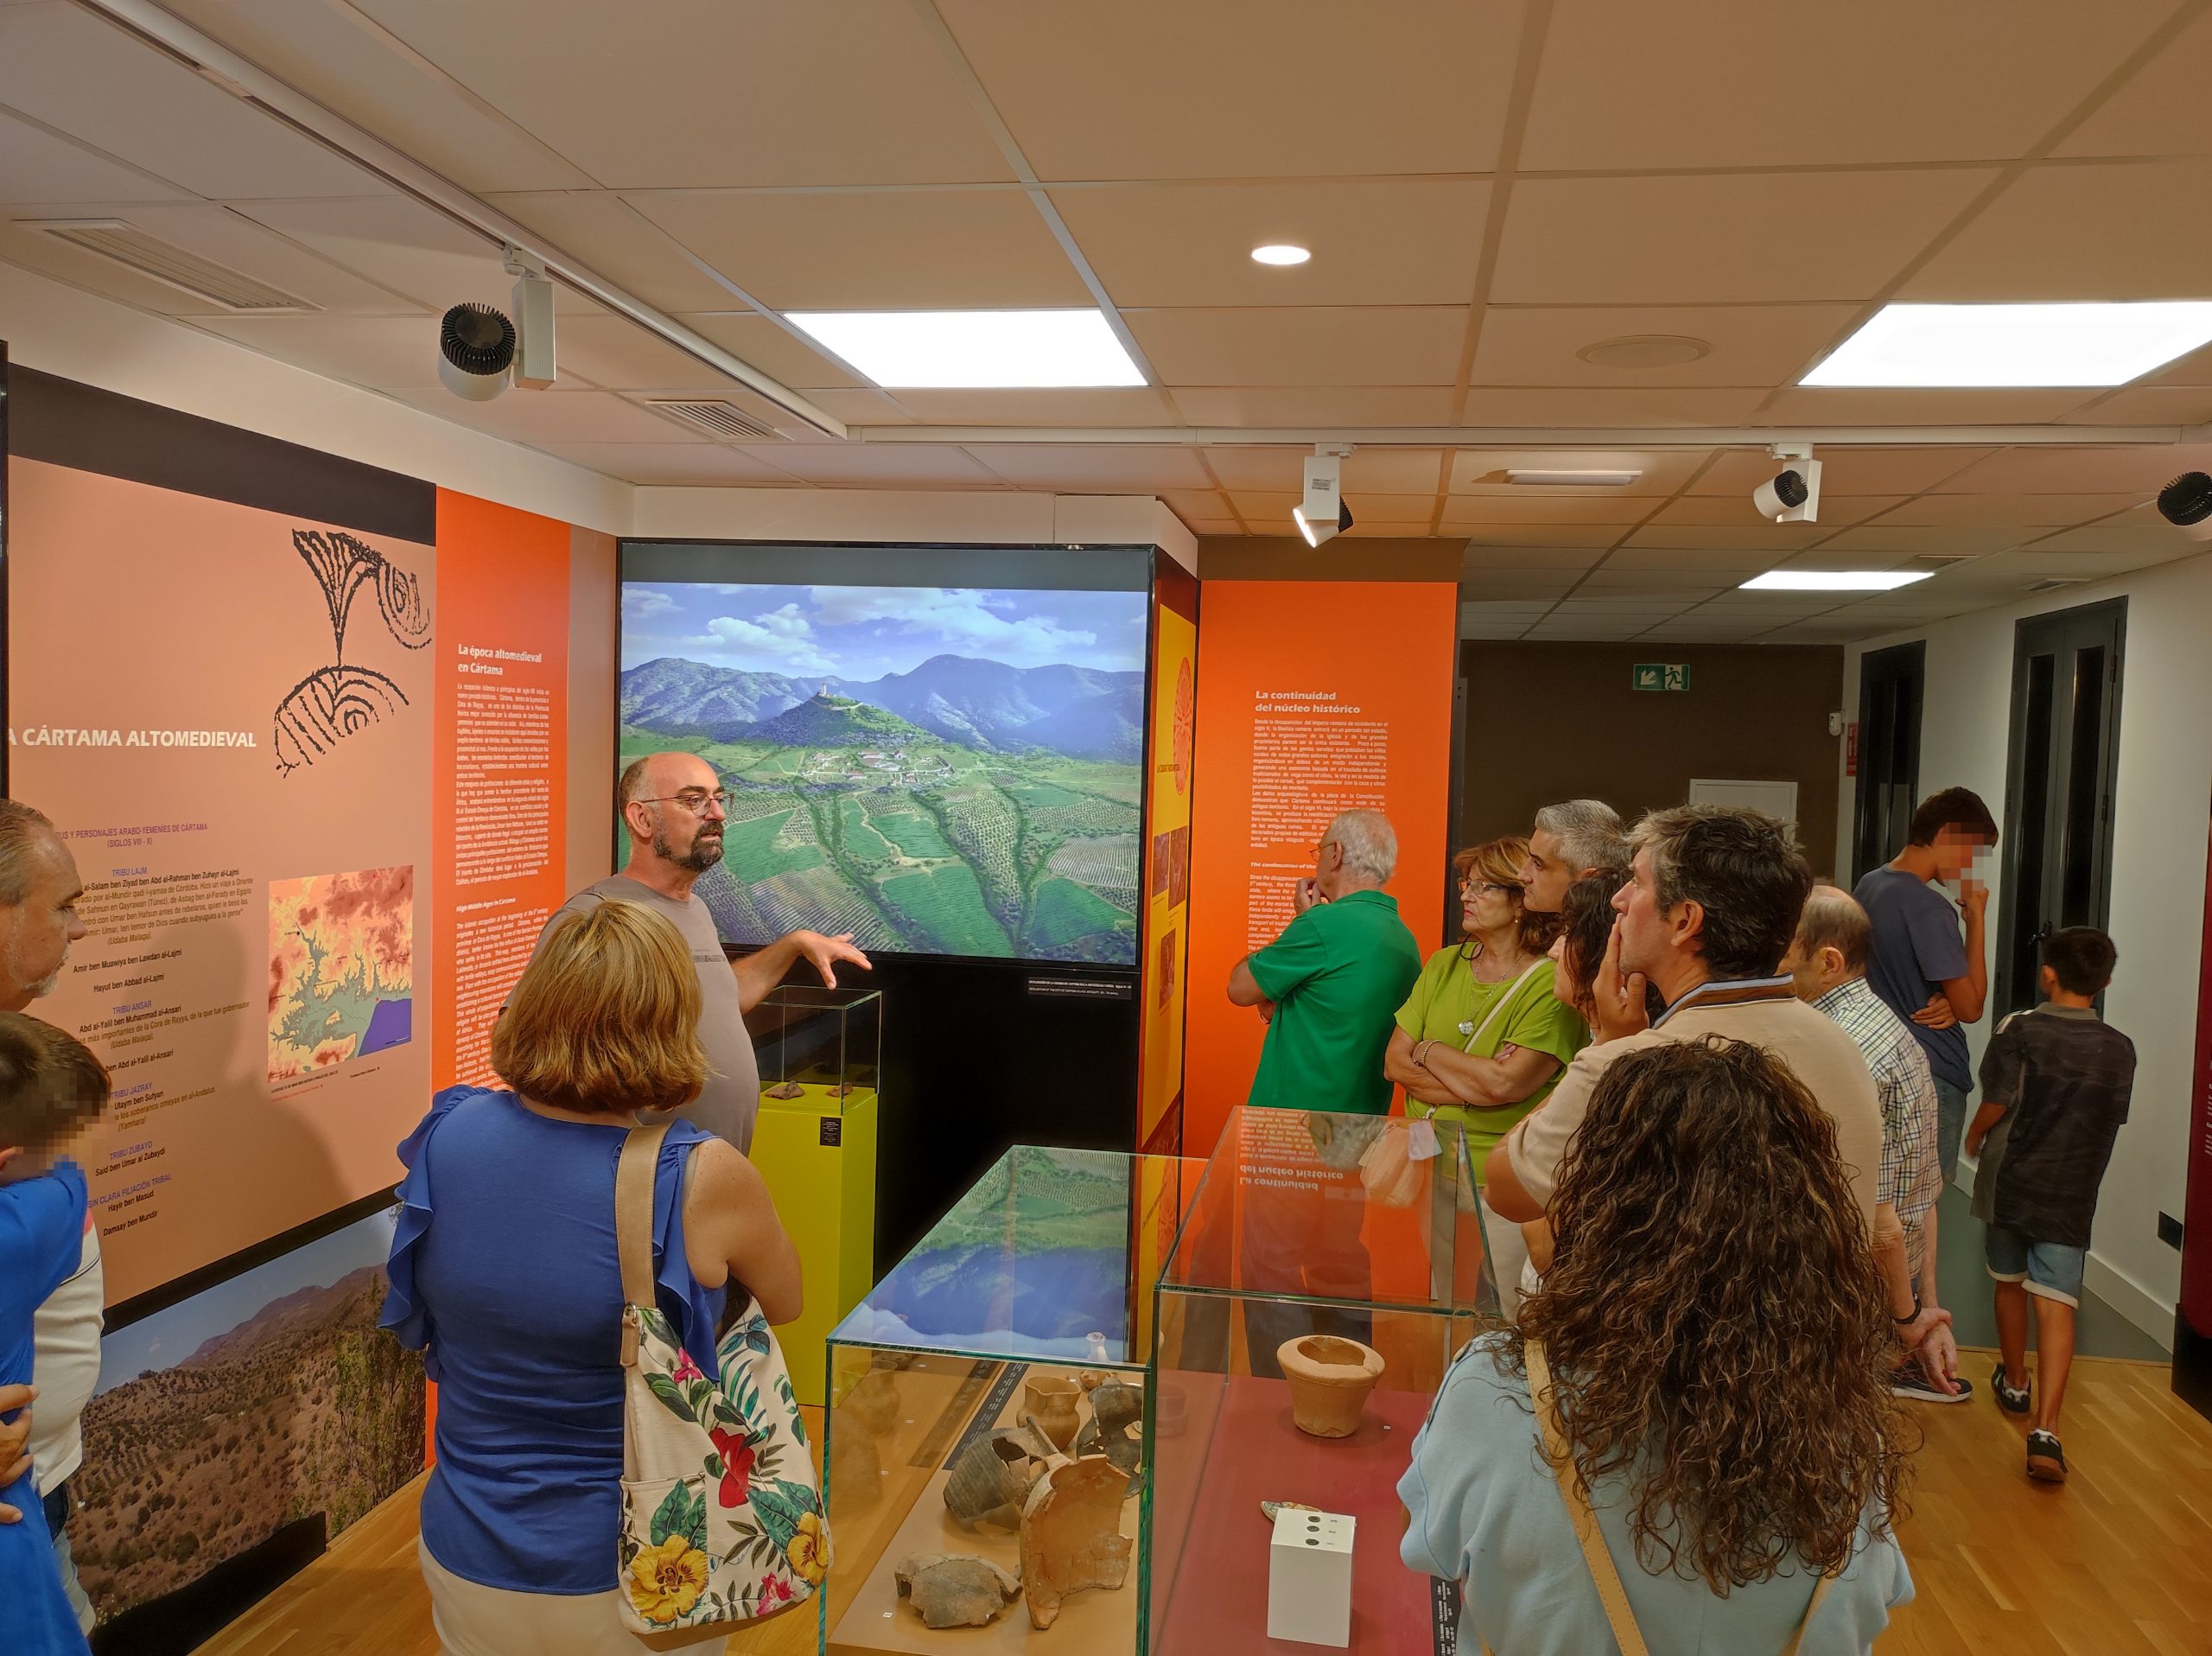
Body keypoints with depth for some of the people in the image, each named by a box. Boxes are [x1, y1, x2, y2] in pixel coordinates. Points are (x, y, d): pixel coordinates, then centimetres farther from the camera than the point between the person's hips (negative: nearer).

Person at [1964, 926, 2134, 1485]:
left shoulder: (2020, 1031, -12)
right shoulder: (2120, 1050, 0)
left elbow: (1996, 1103, -16)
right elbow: (2112, 1120, 9)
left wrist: (1973, 1138, 4)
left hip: (2011, 1183, -1)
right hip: (2072, 1196, 1)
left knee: (2010, 1282, 21)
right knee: (2056, 1303, -3)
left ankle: (2015, 1382, 39)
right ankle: (2046, 1428, -15)